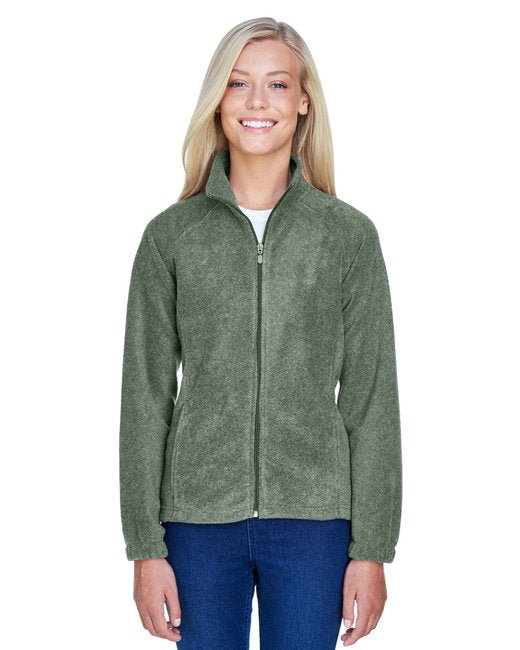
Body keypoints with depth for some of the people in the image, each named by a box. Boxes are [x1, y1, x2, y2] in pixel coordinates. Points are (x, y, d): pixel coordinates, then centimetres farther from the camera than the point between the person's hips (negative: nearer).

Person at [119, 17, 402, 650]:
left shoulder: (349, 234, 2)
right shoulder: (171, 235, 3)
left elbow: (372, 398, 1)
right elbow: (145, 397, 3)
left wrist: (371, 548, -2)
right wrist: (145, 546, 0)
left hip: (313, 521, 0)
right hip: (198, 518, 1)